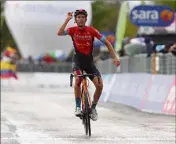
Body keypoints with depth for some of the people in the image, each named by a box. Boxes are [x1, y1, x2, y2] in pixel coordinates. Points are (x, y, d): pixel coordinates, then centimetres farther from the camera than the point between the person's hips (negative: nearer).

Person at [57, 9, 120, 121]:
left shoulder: (91, 30, -10)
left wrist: (115, 57, -15)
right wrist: (67, 19, -30)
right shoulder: (73, 30, -8)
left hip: (89, 61, 1)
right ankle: (78, 107, -19)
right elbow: (59, 33, -27)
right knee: (78, 79, -32)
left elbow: (107, 42, -7)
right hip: (78, 61, -1)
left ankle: (93, 108, 10)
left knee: (99, 85, -14)